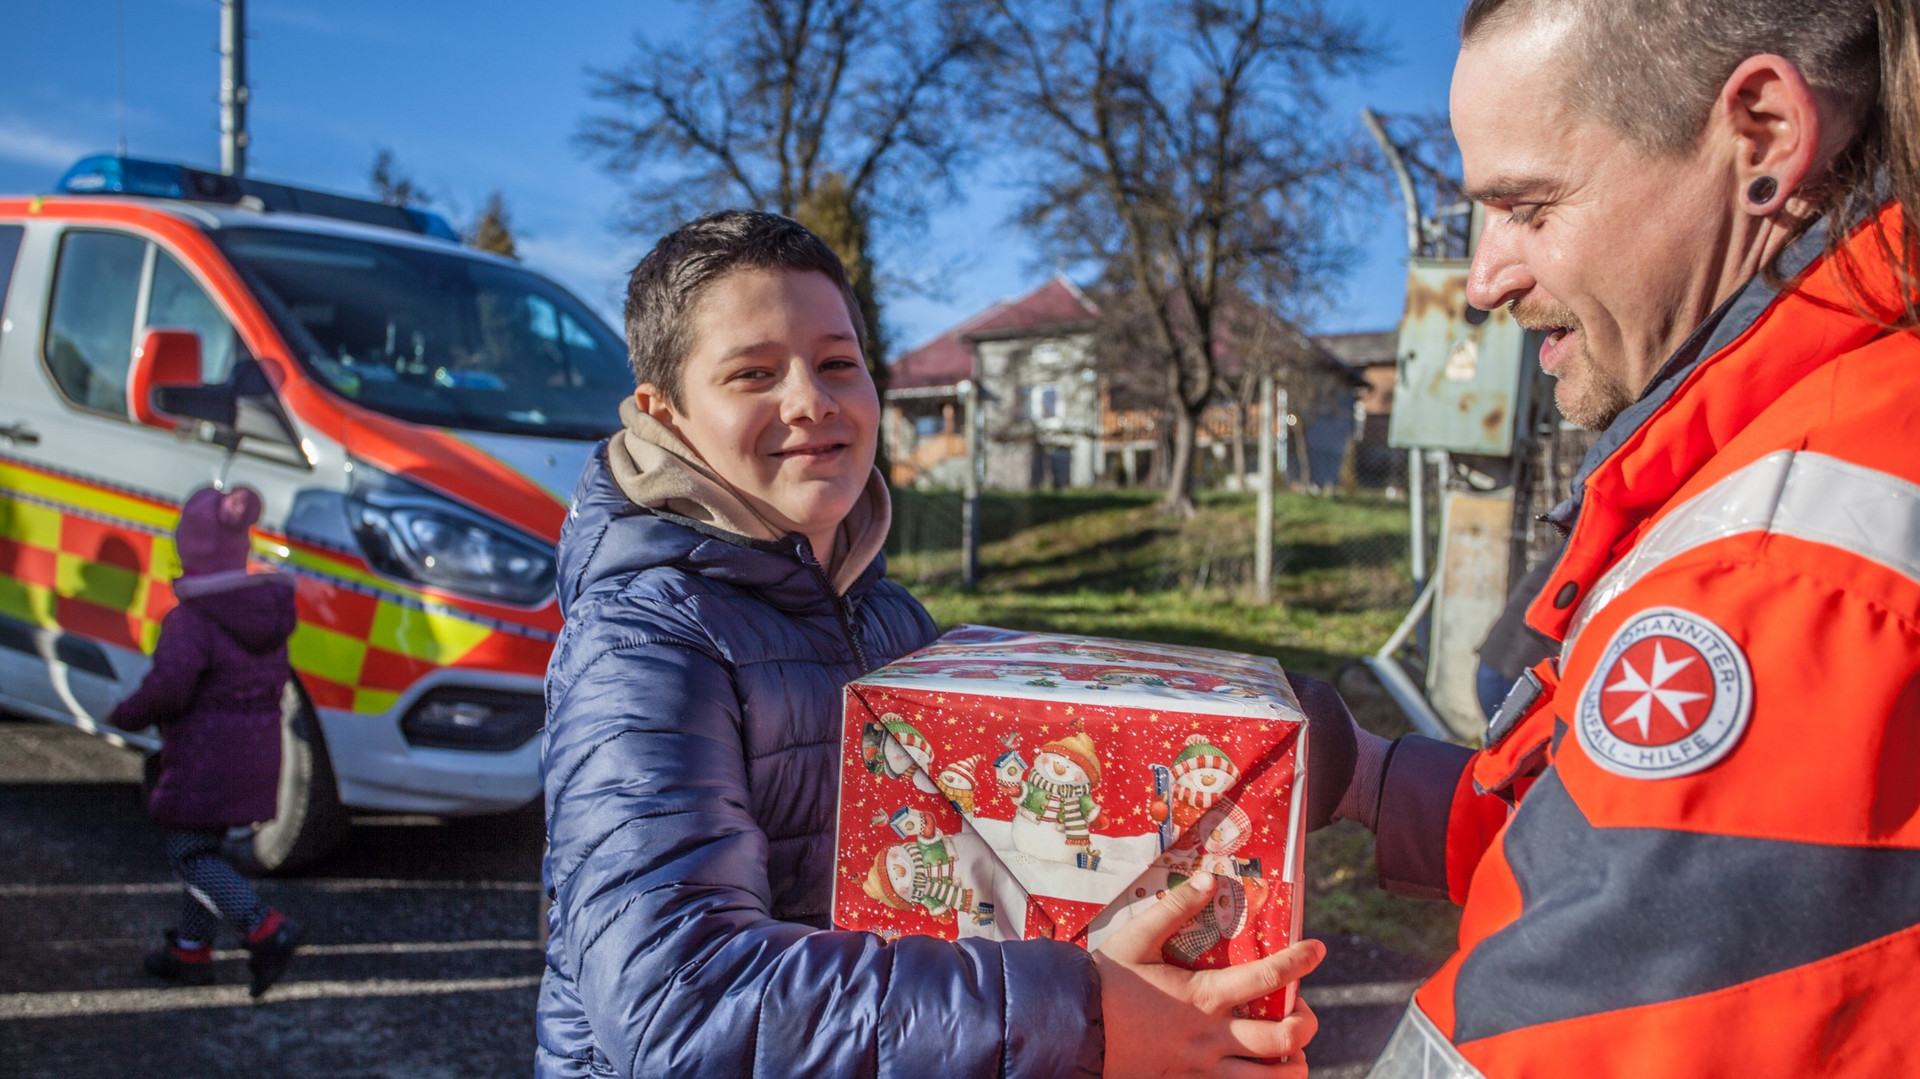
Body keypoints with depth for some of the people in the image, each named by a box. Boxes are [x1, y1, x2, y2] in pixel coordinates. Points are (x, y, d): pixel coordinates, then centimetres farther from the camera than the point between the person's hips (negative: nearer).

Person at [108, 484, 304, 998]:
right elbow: (275, 680, 11)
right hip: (256, 756, 8)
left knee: (189, 853, 2)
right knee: (204, 848, 21)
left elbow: (169, 686, -28)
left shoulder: (190, 619, -19)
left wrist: (126, 715, -10)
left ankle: (266, 931, -12)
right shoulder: (268, 608, 6)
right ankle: (190, 951, 30)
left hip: (203, 761, -8)